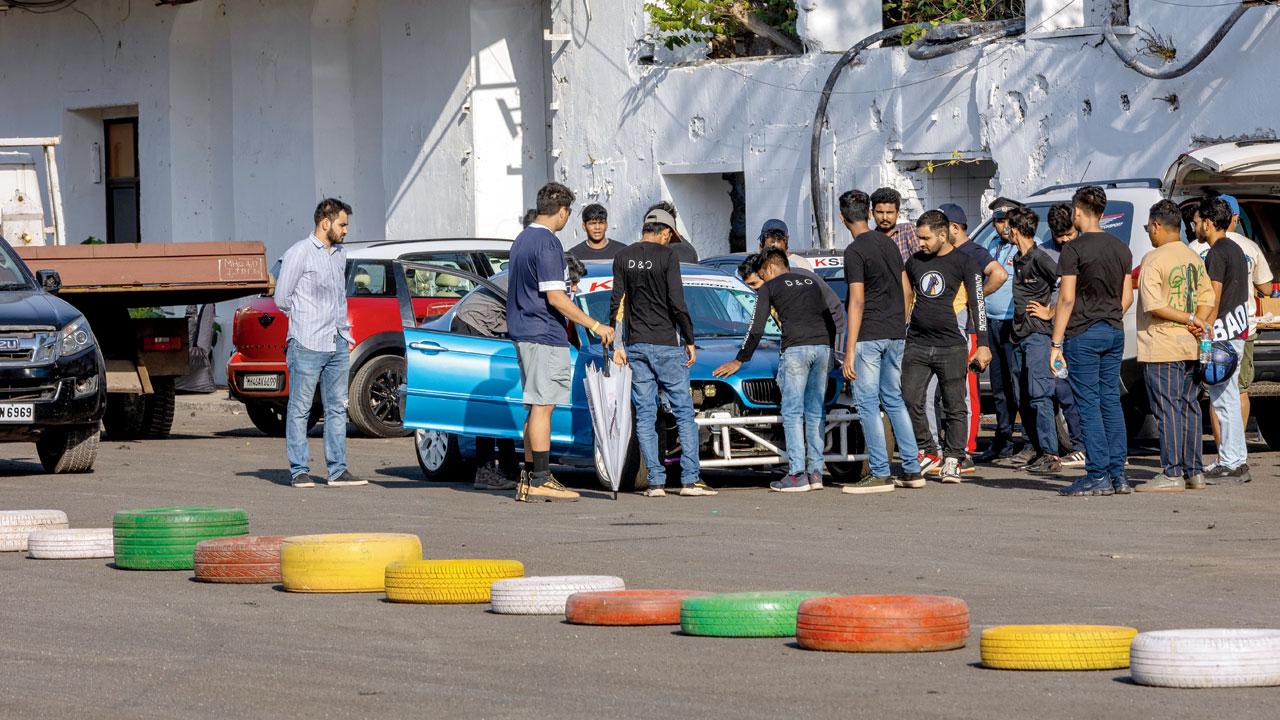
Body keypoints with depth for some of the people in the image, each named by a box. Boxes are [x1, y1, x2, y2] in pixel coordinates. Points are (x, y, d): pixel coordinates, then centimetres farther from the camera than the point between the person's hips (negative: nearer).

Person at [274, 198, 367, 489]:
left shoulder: (340, 254, 15)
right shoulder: (298, 253, -7)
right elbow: (282, 298, -6)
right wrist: (305, 321, 5)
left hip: (337, 345, 7)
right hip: (307, 345, -7)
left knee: (337, 408, 6)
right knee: (300, 408, -2)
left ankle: (338, 470, 9)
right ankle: (299, 471, -1)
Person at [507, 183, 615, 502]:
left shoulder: (521, 240, 15)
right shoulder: (547, 244, -14)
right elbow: (554, 298, -19)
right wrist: (595, 326, -17)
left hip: (523, 333, 9)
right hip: (544, 335, -9)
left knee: (536, 407, 12)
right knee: (542, 406, -8)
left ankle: (528, 480, 12)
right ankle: (540, 481, -8)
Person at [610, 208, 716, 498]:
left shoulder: (623, 258, 5)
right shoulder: (667, 257, -8)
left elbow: (617, 303, 3)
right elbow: (677, 303, -12)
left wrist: (617, 345, 8)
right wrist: (690, 341, -4)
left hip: (636, 345, 4)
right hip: (667, 344, -4)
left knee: (645, 415, 5)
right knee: (684, 412, 2)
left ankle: (656, 481, 1)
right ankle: (690, 479, -3)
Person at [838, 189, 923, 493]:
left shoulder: (855, 251, -11)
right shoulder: (889, 243, 11)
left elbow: (857, 302, -15)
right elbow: (906, 291, 15)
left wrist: (849, 351, -14)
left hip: (868, 335, -7)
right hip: (895, 333, 7)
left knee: (867, 404, -3)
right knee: (894, 401, 14)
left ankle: (879, 474, -5)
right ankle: (912, 470, 13)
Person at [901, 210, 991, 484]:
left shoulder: (964, 263, -1)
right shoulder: (914, 262, 13)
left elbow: (977, 305, -3)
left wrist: (982, 345, -10)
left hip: (951, 347, -4)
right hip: (916, 345, 4)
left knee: (954, 407, 0)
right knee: (910, 401, -5)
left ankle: (952, 461, 7)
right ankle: (927, 452, 10)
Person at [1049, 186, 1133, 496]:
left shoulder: (1074, 250, -10)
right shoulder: (1121, 248, 10)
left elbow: (1067, 299, -13)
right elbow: (1127, 297, 13)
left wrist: (1056, 344, -10)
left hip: (1083, 334, -6)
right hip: (1114, 333, 6)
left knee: (1089, 405, -4)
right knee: (1111, 402, 10)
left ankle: (1098, 476, -6)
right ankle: (1118, 475, 8)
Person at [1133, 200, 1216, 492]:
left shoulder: (1153, 260, -12)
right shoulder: (1194, 258, 12)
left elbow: (1153, 305, -18)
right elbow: (1206, 297, 11)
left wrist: (1191, 320, -12)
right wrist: (1196, 322, -2)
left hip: (1161, 347, -7)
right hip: (1191, 347, 7)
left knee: (1167, 410, -6)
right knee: (1189, 408, 11)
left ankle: (1172, 474, -7)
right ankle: (1194, 472, 13)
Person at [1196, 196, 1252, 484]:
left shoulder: (1216, 254, -13)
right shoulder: (1235, 250, 18)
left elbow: (1214, 298, -18)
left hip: (1222, 334, -10)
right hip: (1238, 331, 10)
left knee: (1224, 400, -8)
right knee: (1229, 398, 13)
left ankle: (1231, 464, -8)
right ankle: (1237, 462, 15)